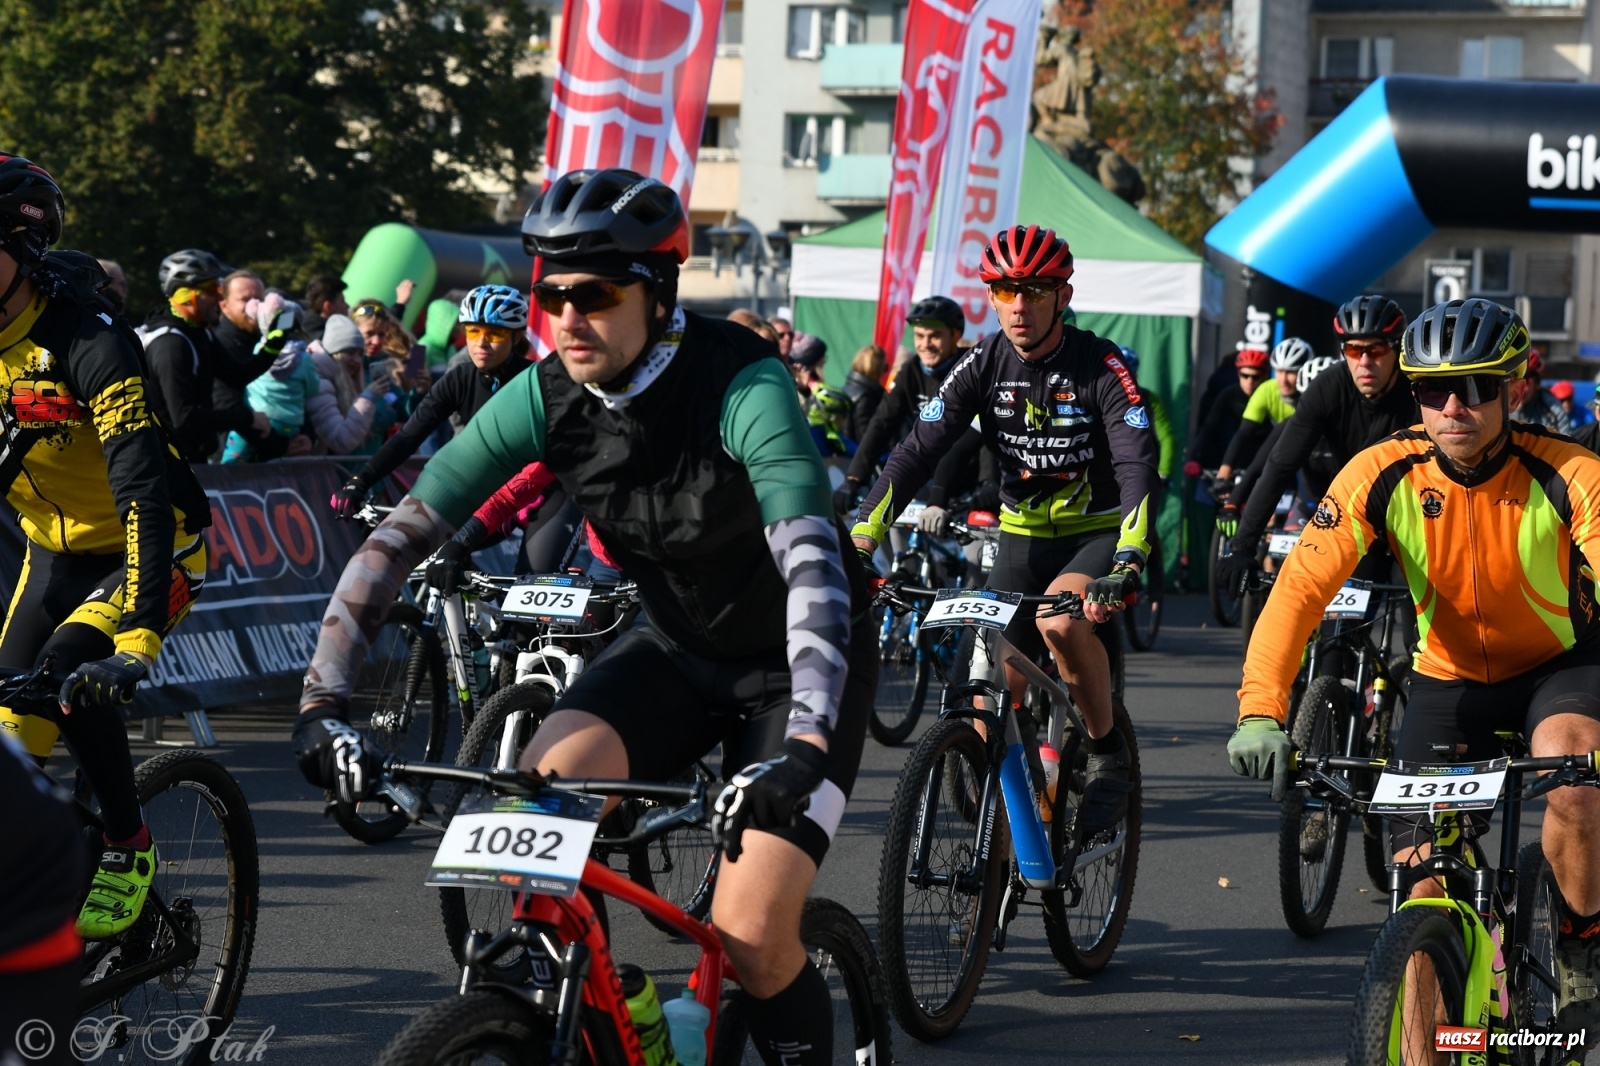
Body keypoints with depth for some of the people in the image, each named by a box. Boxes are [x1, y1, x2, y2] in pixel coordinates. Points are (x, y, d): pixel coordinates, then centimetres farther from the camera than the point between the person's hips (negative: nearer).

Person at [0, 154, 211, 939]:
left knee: (71, 670, -28)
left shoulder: (87, 342, -29)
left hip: (152, 547, -7)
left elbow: (144, 491, -36)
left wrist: (137, 639, -45)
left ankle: (129, 848, -10)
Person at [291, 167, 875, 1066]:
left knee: (750, 934, -19)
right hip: (676, 650, 5)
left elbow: (814, 563, -41)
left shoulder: (742, 386, -29)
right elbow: (400, 537, -14)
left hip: (793, 665, -5)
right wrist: (324, 699, -25)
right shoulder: (546, 399, -14)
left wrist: (804, 749, -54)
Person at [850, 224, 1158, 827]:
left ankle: (1108, 752, -12)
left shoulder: (1100, 366, -18)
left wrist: (1128, 563, -43)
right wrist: (860, 543, -24)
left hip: (1101, 532, -4)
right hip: (1024, 537, 4)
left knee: (1060, 620, -34)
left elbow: (1138, 466, -27)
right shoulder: (983, 366, -8)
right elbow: (917, 451, -12)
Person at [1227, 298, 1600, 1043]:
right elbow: (1300, 585, -24)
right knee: (1423, 888, -8)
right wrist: (1260, 712, -39)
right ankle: (1420, 1044, 15)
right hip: (1449, 678, 2)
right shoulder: (1384, 475, -19)